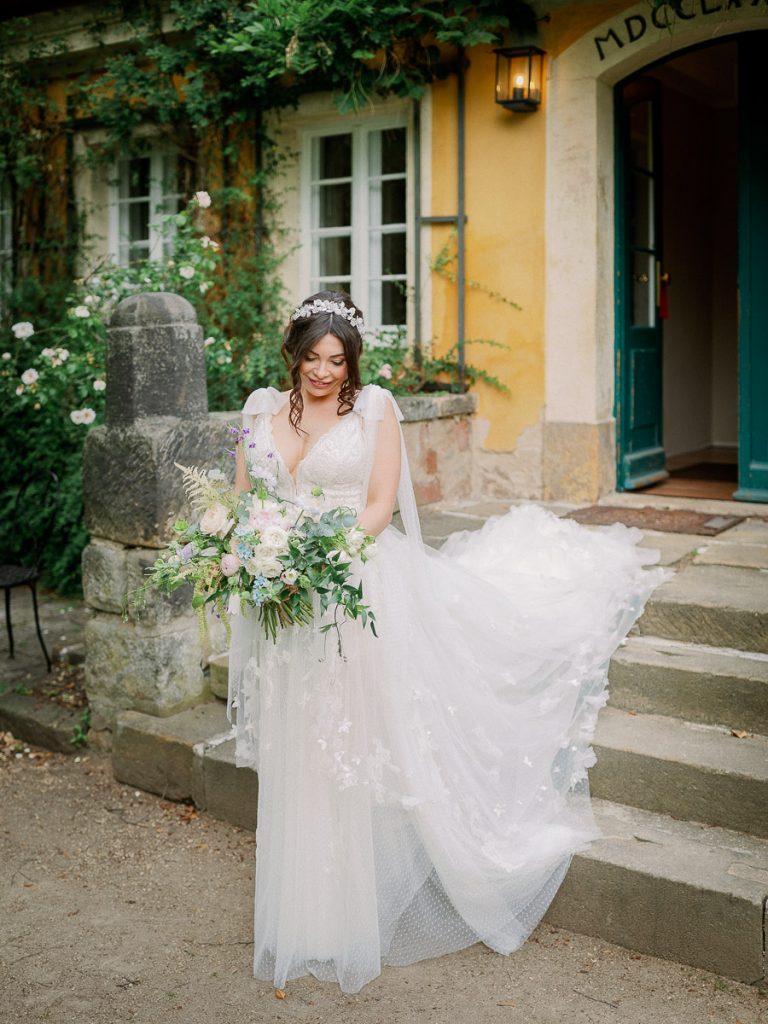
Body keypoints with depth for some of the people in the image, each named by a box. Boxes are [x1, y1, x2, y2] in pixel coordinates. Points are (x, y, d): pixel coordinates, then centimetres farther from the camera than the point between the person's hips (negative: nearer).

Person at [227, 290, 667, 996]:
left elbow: (380, 505, -6)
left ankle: (353, 918, 18)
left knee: (355, 750, 2)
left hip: (358, 593, -4)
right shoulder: (263, 409, 10)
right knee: (295, 763, 11)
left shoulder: (373, 408, -1)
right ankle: (306, 917, 26)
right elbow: (241, 498, 11)